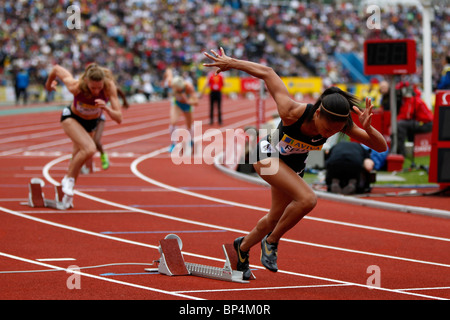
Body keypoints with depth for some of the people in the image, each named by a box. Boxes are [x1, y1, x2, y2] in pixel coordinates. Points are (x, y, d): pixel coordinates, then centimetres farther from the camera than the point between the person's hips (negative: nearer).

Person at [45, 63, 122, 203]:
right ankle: (68, 179, -7)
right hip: (71, 118, -3)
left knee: (77, 158, 19)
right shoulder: (75, 86, -37)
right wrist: (48, 84, 3)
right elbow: (57, 69, -18)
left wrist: (107, 108, -53)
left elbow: (118, 118, -32)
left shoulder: (109, 87, -34)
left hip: (91, 123, 3)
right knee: (89, 149, -29)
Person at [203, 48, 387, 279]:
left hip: (293, 167, 6)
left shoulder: (341, 123, -30)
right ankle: (271, 242, -6)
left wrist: (367, 128, -48)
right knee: (307, 199, -29)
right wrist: (231, 63, -16)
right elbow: (267, 73, -28)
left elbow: (381, 146, -28)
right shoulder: (292, 112, -40)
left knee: (276, 218, 21)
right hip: (267, 156, -6)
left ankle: (242, 247, 50)